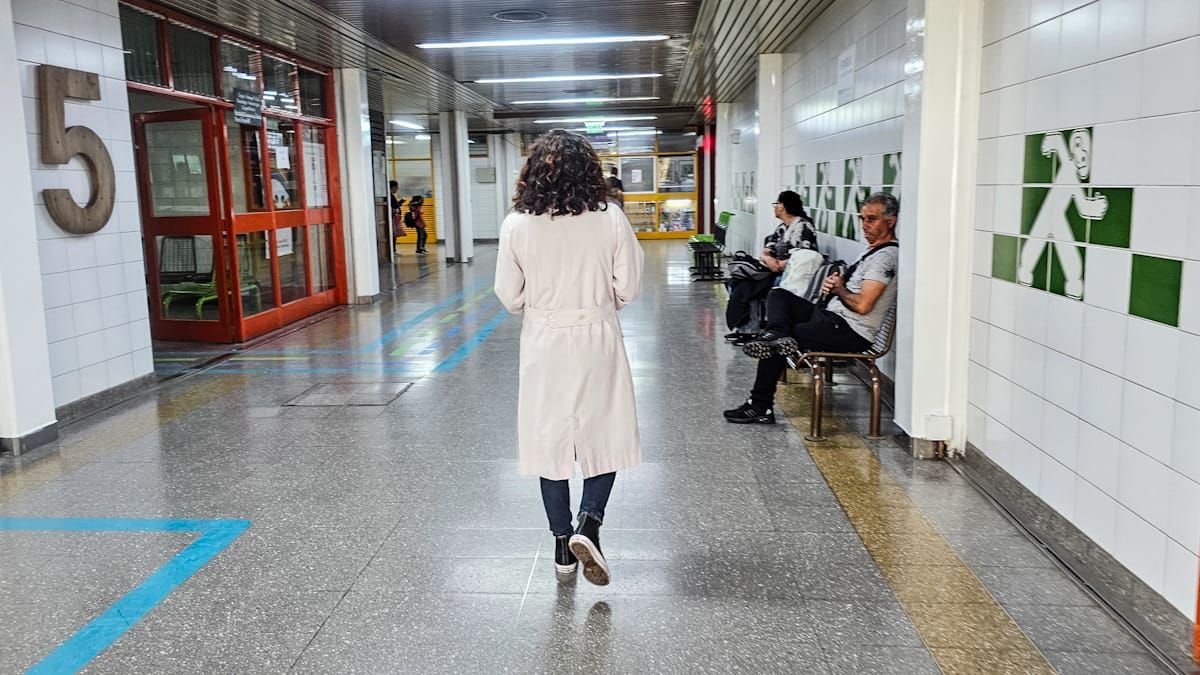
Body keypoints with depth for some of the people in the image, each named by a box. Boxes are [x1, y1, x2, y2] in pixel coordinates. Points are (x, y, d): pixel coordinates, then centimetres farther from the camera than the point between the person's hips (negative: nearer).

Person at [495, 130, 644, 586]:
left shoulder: (517, 225, -9)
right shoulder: (610, 220, -10)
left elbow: (510, 297, -4)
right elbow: (627, 289, -6)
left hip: (543, 343, 1)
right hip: (597, 342, -1)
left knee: (551, 440, 13)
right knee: (604, 435, 15)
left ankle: (562, 546, 22)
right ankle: (588, 525, -2)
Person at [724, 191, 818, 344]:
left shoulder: (803, 226, -10)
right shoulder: (782, 227, 18)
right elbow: (765, 251, 12)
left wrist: (778, 264, -18)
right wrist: (766, 257, -12)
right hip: (776, 272, 9)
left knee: (745, 288, -18)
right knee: (736, 283, -2)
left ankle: (749, 331, -4)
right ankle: (741, 328, -1)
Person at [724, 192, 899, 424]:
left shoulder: (887, 256, -15)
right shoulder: (873, 250, 17)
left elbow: (862, 305, -24)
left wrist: (839, 289, -5)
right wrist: (833, 284, -1)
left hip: (851, 333, -10)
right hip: (834, 317, 10)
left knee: (775, 344, -9)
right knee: (778, 296, 5)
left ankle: (761, 407, 0)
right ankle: (778, 335, -25)